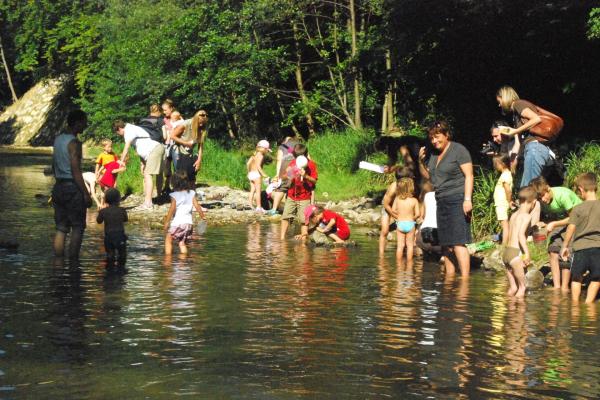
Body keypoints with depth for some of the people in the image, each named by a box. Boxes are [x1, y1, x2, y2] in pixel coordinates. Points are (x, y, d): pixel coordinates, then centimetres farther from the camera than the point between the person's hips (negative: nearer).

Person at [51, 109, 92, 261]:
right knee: (78, 227, -1)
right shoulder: (74, 143, -14)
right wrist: (86, 194, -16)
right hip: (72, 187, -8)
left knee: (61, 228, 10)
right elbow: (76, 171, -18)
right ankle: (73, 261, -4)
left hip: (58, 186, 8)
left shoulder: (58, 139, 11)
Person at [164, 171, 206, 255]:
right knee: (182, 243, 16)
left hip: (177, 223, -5)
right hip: (188, 222, 5)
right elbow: (197, 206, 2)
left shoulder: (175, 195, -8)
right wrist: (203, 216, 14)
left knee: (168, 239, 10)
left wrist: (167, 221, -10)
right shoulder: (191, 194, 3)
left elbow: (172, 209, -14)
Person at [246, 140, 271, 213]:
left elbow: (248, 163, 14)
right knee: (258, 191, -4)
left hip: (251, 174, 8)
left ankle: (251, 205, 15)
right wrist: (263, 174, -22)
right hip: (257, 174, -8)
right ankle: (259, 207, -4)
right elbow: (258, 166, -22)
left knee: (252, 190, 13)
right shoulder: (260, 155, -12)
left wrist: (249, 172, 25)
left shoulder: (254, 154, 13)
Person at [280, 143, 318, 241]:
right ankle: (282, 238, 5)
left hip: (304, 197, -4)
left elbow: (314, 181, -9)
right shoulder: (293, 163, 6)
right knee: (286, 217, 1)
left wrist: (305, 176, -25)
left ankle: (304, 237, 0)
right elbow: (284, 178, 8)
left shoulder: (311, 164, -5)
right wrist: (287, 174, -14)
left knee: (303, 220, -4)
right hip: (291, 195, 4)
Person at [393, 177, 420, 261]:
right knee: (410, 245, 10)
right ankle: (409, 263, 12)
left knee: (400, 245, 9)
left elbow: (394, 210, -1)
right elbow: (417, 214, -11)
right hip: (410, 223, -2)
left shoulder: (397, 199, -7)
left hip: (400, 223, 2)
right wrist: (413, 218, 9)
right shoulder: (414, 200, -12)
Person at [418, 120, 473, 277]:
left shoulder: (458, 150, -6)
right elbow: (427, 176, 22)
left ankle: (465, 279, -20)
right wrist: (421, 161, 4)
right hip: (442, 202, 8)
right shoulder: (434, 154, 16)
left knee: (458, 243, -16)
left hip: (457, 201, -8)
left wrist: (467, 199, -20)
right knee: (445, 244, 8)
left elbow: (469, 175, -11)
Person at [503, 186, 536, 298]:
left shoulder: (514, 215, 16)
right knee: (522, 286, 0)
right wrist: (527, 252, -22)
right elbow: (521, 234, -19)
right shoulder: (526, 216, -6)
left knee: (513, 287, 14)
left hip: (506, 251, 8)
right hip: (516, 252, -8)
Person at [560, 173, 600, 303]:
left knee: (576, 278, 14)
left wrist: (564, 246, 11)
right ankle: (588, 302, 4)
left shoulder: (578, 209, -7)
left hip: (581, 247, -1)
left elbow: (571, 229, -1)